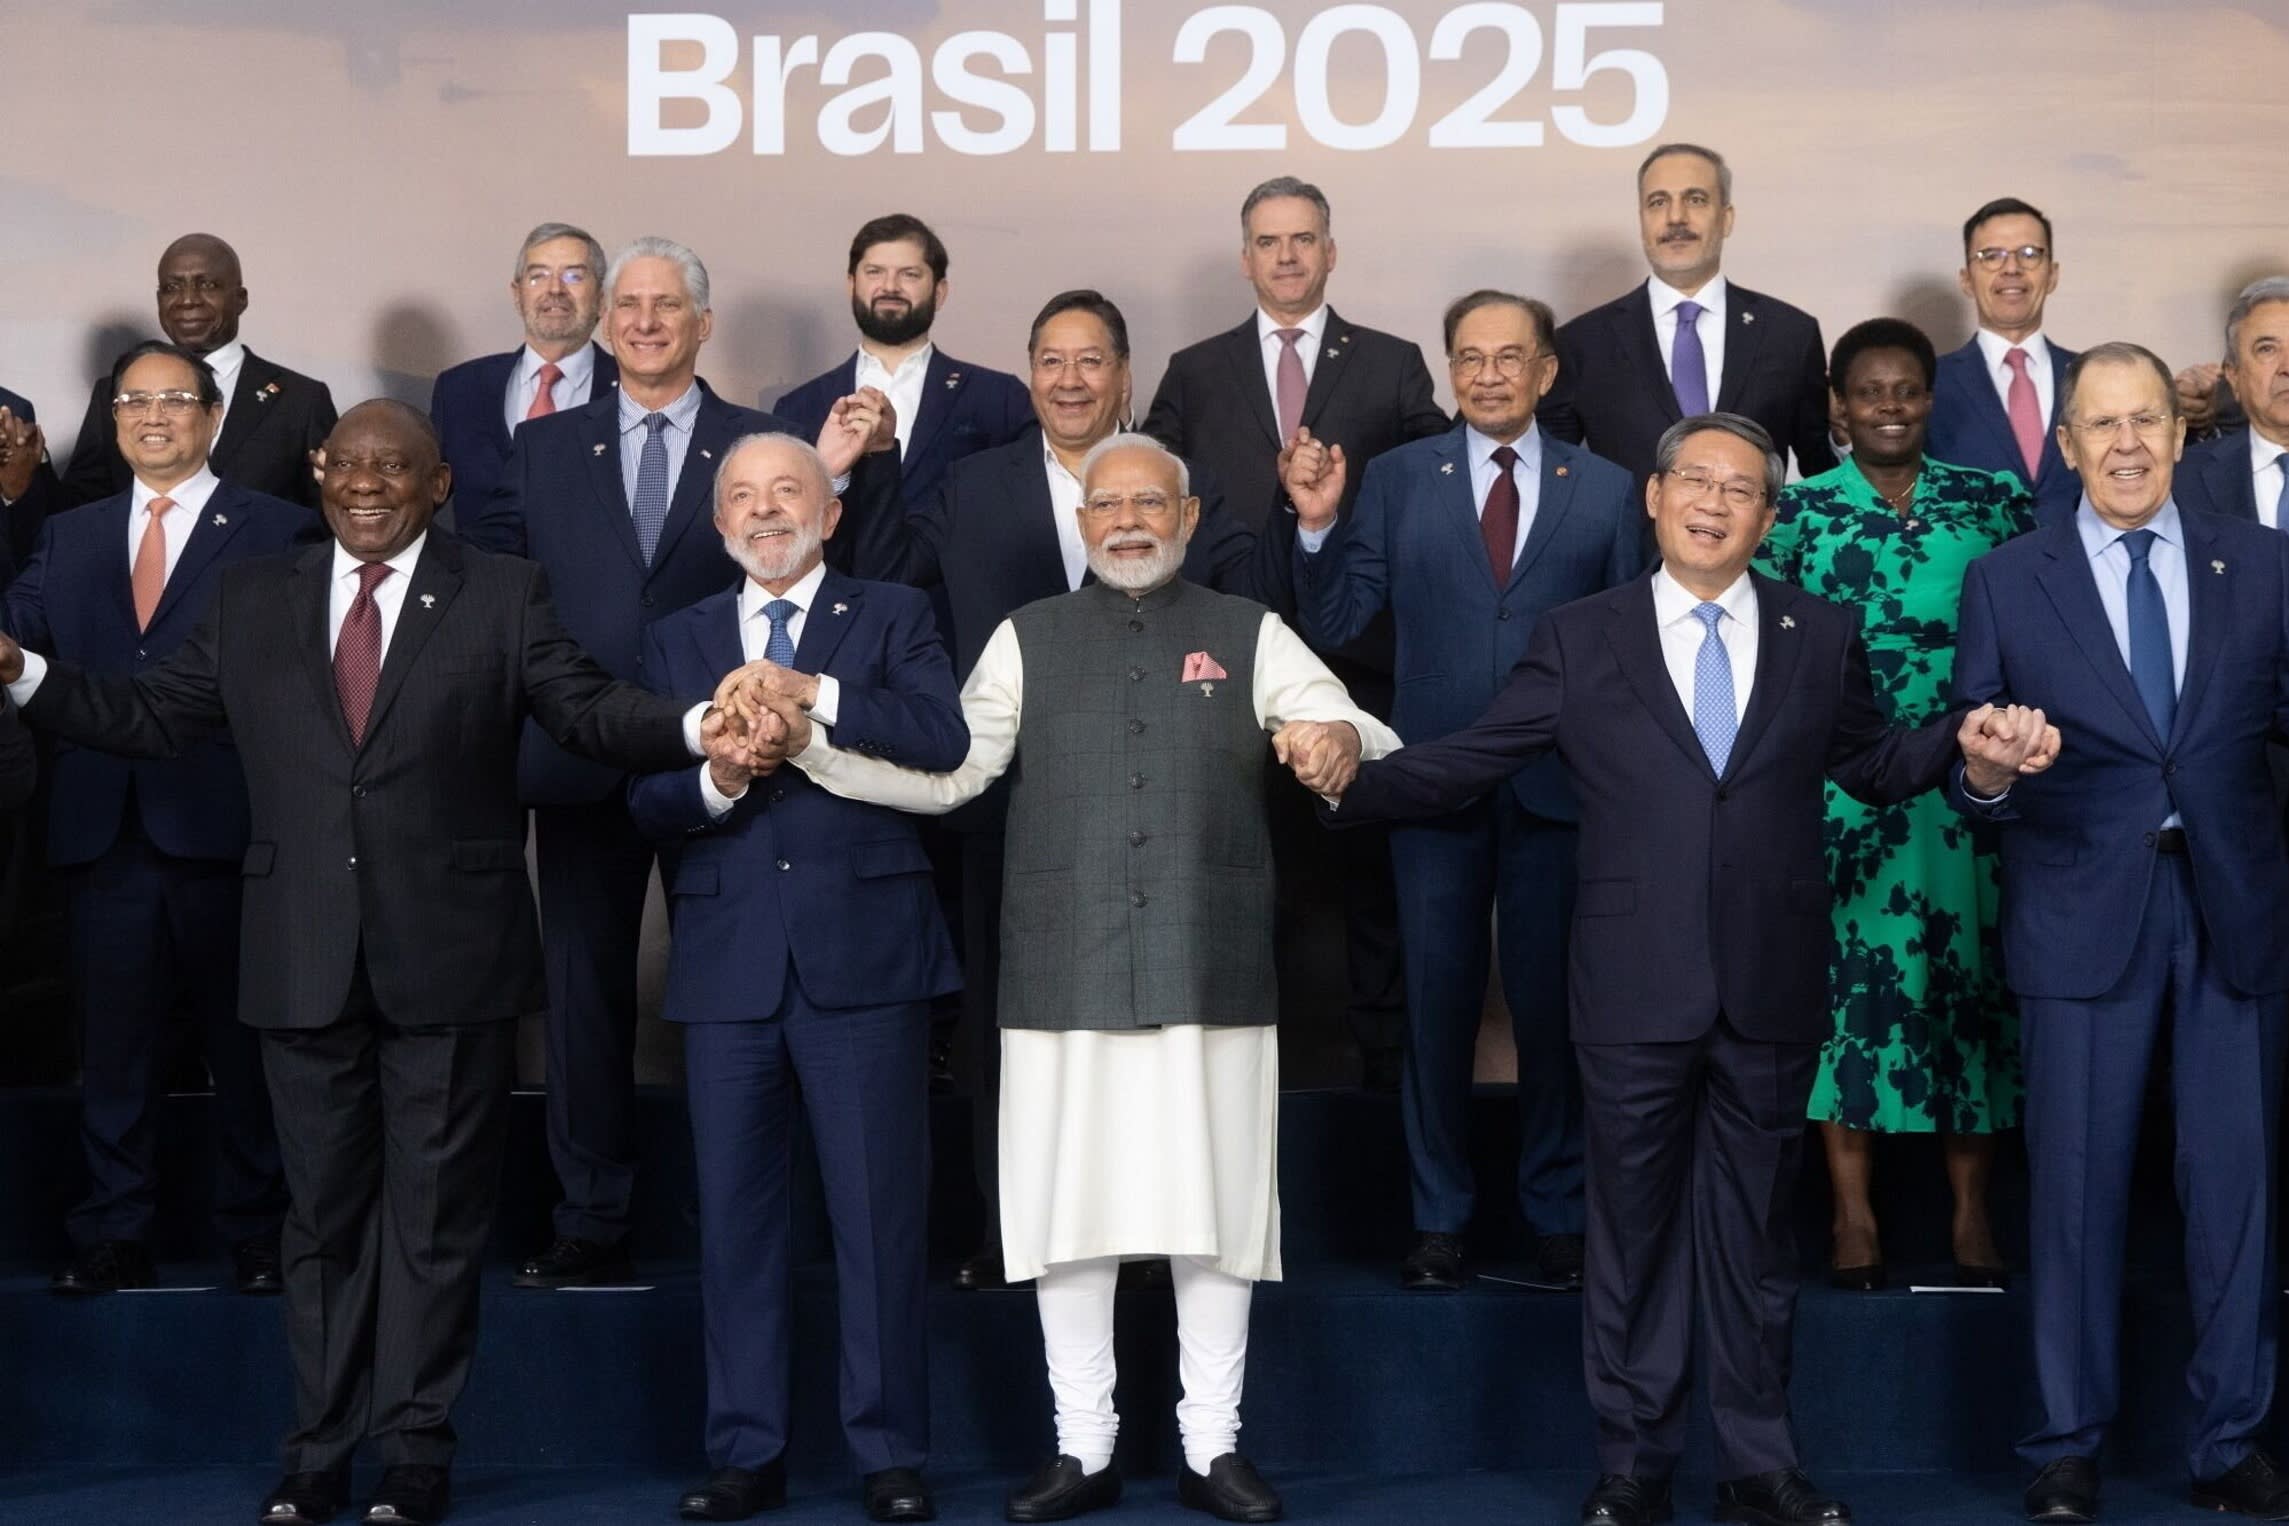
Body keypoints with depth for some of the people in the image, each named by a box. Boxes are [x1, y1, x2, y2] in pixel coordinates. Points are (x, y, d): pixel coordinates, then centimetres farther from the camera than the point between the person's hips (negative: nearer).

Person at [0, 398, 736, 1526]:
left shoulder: (503, 598, 2)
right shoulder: (252, 602, 10)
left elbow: (589, 709, -7)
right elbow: (152, 716, 9)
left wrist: (693, 729, -25)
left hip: (448, 957, -2)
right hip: (304, 959, 3)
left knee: (435, 1212, 6)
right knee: (322, 1212, 12)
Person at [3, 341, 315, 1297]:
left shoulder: (278, 534, 2)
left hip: (225, 830, -3)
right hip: (107, 832, 4)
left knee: (245, 1043, 6)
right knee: (115, 1047, 9)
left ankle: (256, 1234, 17)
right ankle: (112, 1237, 18)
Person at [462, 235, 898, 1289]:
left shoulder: (761, 445, 4)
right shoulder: (545, 448, 10)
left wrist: (839, 474, -17)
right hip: (584, 758, 2)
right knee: (585, 992, 8)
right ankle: (591, 1223, 18)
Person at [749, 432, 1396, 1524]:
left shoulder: (1249, 635, 10)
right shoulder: (1027, 639, 11)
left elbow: (1369, 736, 2)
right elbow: (947, 774, 2)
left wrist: (1341, 739, -23)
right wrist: (813, 747, -10)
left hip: (1210, 975, 0)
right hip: (1065, 979, 0)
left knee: (1214, 1207, 4)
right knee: (1069, 1210, 4)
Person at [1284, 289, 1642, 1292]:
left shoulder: (1604, 490, 5)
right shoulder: (1398, 478, 4)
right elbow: (1334, 625, -1)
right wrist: (1317, 526, -16)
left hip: (1560, 786, 0)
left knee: (1552, 1003, 8)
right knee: (1438, 1003, 8)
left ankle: (1557, 1216, 21)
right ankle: (1439, 1218, 20)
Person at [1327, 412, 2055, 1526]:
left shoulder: (1823, 639, 7)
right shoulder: (1579, 639, 3)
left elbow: (1874, 765, 15)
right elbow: (1467, 762, -1)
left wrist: (1968, 746, -4)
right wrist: (1350, 782, -16)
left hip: (1772, 995, 1)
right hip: (1636, 995, -1)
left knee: (1755, 1236, 11)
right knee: (1634, 1235, 9)